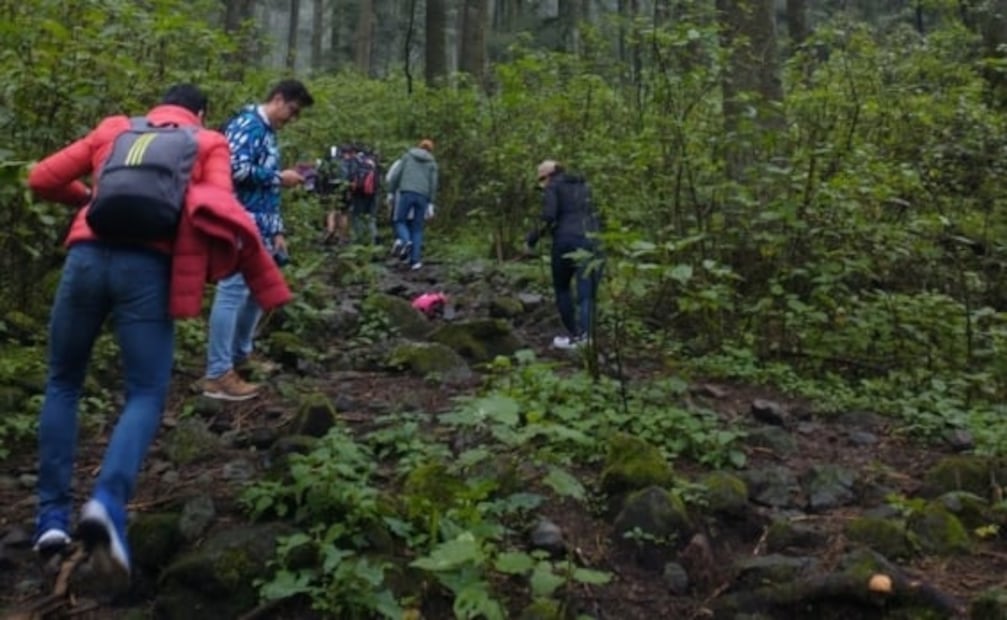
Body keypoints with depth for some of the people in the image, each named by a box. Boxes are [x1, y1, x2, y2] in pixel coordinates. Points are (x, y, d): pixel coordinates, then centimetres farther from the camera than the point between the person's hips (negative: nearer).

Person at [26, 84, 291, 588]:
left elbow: (41, 180, 25)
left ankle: (52, 514, 13)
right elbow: (222, 213, 3)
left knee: (62, 384, 19)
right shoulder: (208, 144, 19)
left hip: (87, 256, 2)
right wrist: (270, 285, 10)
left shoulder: (114, 129, 26)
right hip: (147, 266, -2)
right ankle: (107, 505, -21)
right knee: (146, 397, 4)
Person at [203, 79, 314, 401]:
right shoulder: (248, 124, -8)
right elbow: (237, 169, -23)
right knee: (232, 291, -9)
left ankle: (240, 355, 32)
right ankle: (218, 375, -5)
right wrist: (280, 177, -11)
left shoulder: (269, 133, 21)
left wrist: (277, 231, 17)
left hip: (259, 226, 10)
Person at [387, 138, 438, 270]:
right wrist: (431, 203, 9)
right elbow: (433, 184, 7)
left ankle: (404, 240, -22)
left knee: (399, 220, 10)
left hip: (406, 193, -1)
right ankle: (415, 260, 2)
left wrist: (391, 192, 11)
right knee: (417, 228, 6)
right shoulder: (432, 163, 14)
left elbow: (396, 175, 6)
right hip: (422, 196, 1)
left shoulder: (408, 156, 13)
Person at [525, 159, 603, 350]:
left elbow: (549, 217, -9)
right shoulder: (583, 186, 23)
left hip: (566, 240, -4)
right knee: (587, 294, 2)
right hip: (591, 240, 4)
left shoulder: (552, 187, 5)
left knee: (562, 288, 17)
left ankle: (573, 335, 18)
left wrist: (533, 237, 0)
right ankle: (585, 336, -14)